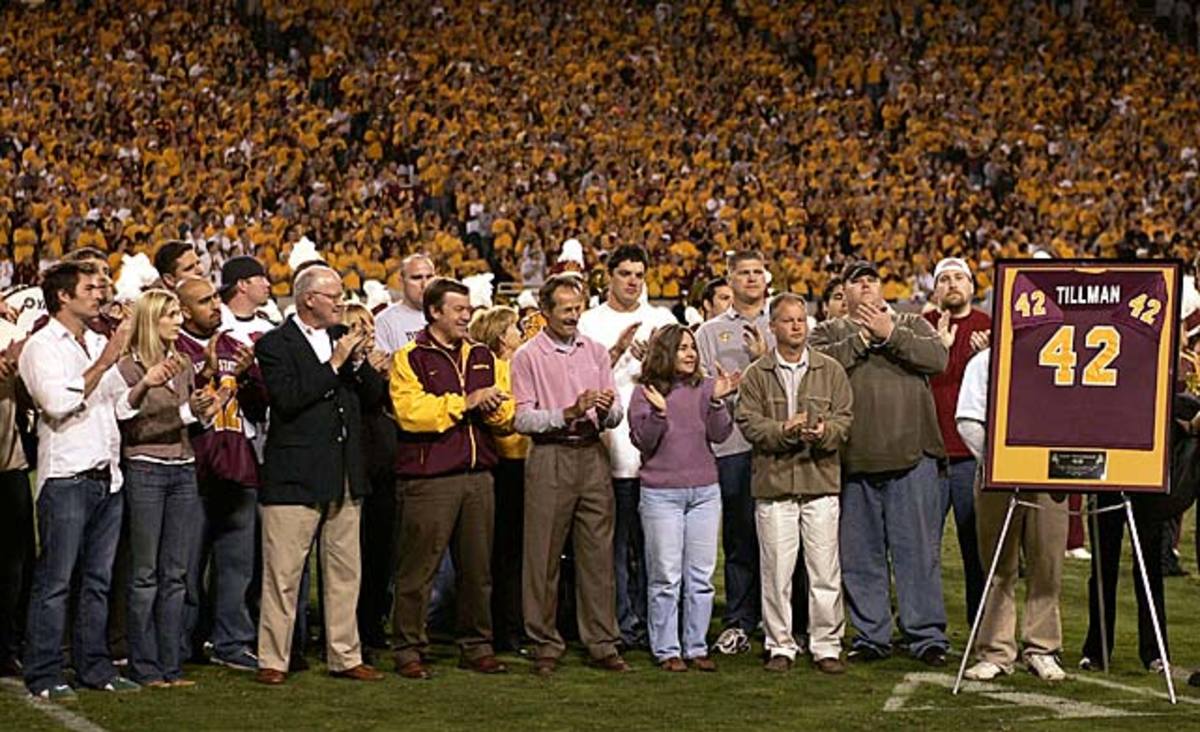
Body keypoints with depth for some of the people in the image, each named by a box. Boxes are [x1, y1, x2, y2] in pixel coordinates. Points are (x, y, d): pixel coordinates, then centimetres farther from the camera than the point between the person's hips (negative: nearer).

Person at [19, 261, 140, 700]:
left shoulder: (100, 344, 19)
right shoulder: (41, 346, -3)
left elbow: (123, 403, 23)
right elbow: (58, 403, -17)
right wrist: (103, 363, -16)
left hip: (107, 475, 7)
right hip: (66, 477, -7)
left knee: (98, 580, 10)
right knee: (54, 581, -4)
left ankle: (94, 667, 16)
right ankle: (44, 676, -1)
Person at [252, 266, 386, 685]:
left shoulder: (343, 338, 14)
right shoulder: (274, 344, -5)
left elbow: (374, 396, 13)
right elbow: (287, 399, -19)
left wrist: (358, 362, -5)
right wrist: (334, 364, -15)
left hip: (345, 477, 6)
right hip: (294, 478, -6)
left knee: (345, 573, 11)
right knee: (282, 575, -3)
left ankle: (345, 657, 19)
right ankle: (272, 661, 5)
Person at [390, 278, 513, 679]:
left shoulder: (483, 357, 17)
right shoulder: (410, 358, 0)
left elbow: (506, 416, 16)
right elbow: (410, 412, -14)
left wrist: (492, 406, -7)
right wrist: (465, 401, -13)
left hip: (478, 476, 5)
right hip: (428, 478, -5)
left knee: (478, 567, 9)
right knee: (418, 569, -3)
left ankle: (477, 646, 18)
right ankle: (409, 650, 3)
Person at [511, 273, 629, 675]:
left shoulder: (596, 351, 13)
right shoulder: (527, 356, 0)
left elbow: (615, 416, 12)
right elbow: (522, 419, -8)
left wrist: (607, 409, -11)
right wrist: (570, 413, -18)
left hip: (593, 456, 4)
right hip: (550, 458, -3)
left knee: (598, 554, 4)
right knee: (543, 556, -1)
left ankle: (602, 643, 9)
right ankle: (546, 645, 8)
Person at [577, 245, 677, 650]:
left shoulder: (661, 319, 14)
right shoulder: (591, 322, 7)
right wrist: (618, 350, -15)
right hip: (612, 443, -2)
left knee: (652, 540, 2)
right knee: (617, 541, -1)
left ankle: (649, 619, 9)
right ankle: (623, 623, 3)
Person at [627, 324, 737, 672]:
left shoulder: (705, 388, 7)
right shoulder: (645, 393, -1)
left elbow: (720, 434, -1)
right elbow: (643, 441, -7)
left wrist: (718, 400, -15)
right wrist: (658, 412, -22)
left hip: (704, 491, 3)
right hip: (661, 493, -3)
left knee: (701, 576, 5)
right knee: (666, 577, -1)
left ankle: (696, 647, 13)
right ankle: (667, 650, 7)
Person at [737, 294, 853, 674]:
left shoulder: (831, 371, 10)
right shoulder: (757, 375, 8)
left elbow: (845, 418, 4)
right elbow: (748, 422, -1)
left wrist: (824, 432, -17)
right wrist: (783, 430, -17)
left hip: (821, 482, 0)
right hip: (773, 482, 0)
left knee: (825, 570, 0)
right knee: (776, 570, 2)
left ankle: (826, 645, 9)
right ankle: (780, 646, 11)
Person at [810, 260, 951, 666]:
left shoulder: (911, 324, 15)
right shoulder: (829, 332, 15)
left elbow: (938, 357, -4)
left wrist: (891, 335, -10)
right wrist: (863, 339, -8)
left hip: (910, 455, -1)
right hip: (855, 461, 1)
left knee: (918, 550, -2)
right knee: (861, 554, 6)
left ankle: (927, 636, 2)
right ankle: (871, 636, 16)